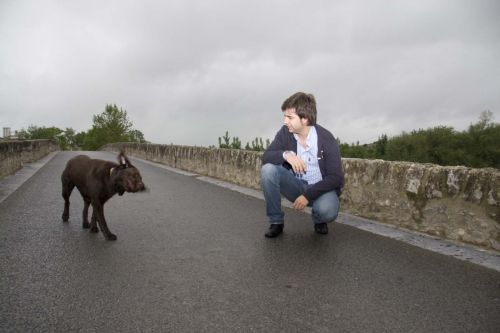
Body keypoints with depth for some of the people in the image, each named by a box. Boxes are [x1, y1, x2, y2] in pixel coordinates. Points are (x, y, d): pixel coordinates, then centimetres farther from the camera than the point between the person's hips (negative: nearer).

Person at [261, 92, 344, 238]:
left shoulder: (326, 139, -18)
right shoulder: (285, 133, -10)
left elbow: (336, 177, -18)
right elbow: (266, 157, -13)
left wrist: (308, 195, -26)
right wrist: (285, 154, -34)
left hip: (320, 188, -3)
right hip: (296, 185, 3)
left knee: (327, 210, -36)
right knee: (268, 169, -24)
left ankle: (319, 220, 6)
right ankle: (276, 221, -9)